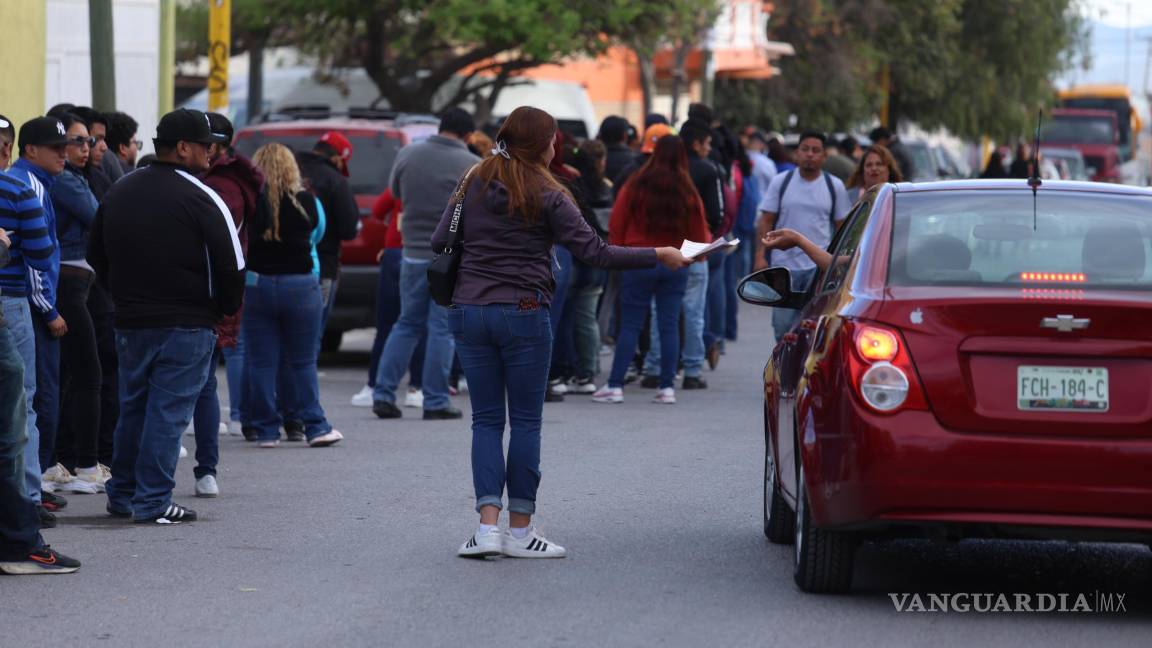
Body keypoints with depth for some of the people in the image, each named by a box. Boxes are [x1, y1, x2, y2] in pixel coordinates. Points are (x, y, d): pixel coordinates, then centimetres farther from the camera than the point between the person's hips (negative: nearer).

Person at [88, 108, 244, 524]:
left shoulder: (118, 192, 10)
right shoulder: (200, 200, -12)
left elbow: (96, 255, 18)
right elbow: (231, 266, -13)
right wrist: (228, 309, 4)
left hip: (129, 321, 6)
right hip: (187, 325, -6)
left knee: (133, 408, 17)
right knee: (168, 412, -2)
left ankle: (121, 495, 23)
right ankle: (152, 502, -2)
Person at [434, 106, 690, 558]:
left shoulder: (473, 185, 5)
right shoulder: (546, 196, -7)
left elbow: (440, 241, 5)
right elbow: (594, 252, -10)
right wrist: (658, 256, -3)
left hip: (469, 313, 4)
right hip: (523, 314, -4)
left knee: (486, 420, 8)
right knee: (525, 420, 5)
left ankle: (488, 525, -4)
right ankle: (520, 532, 8)